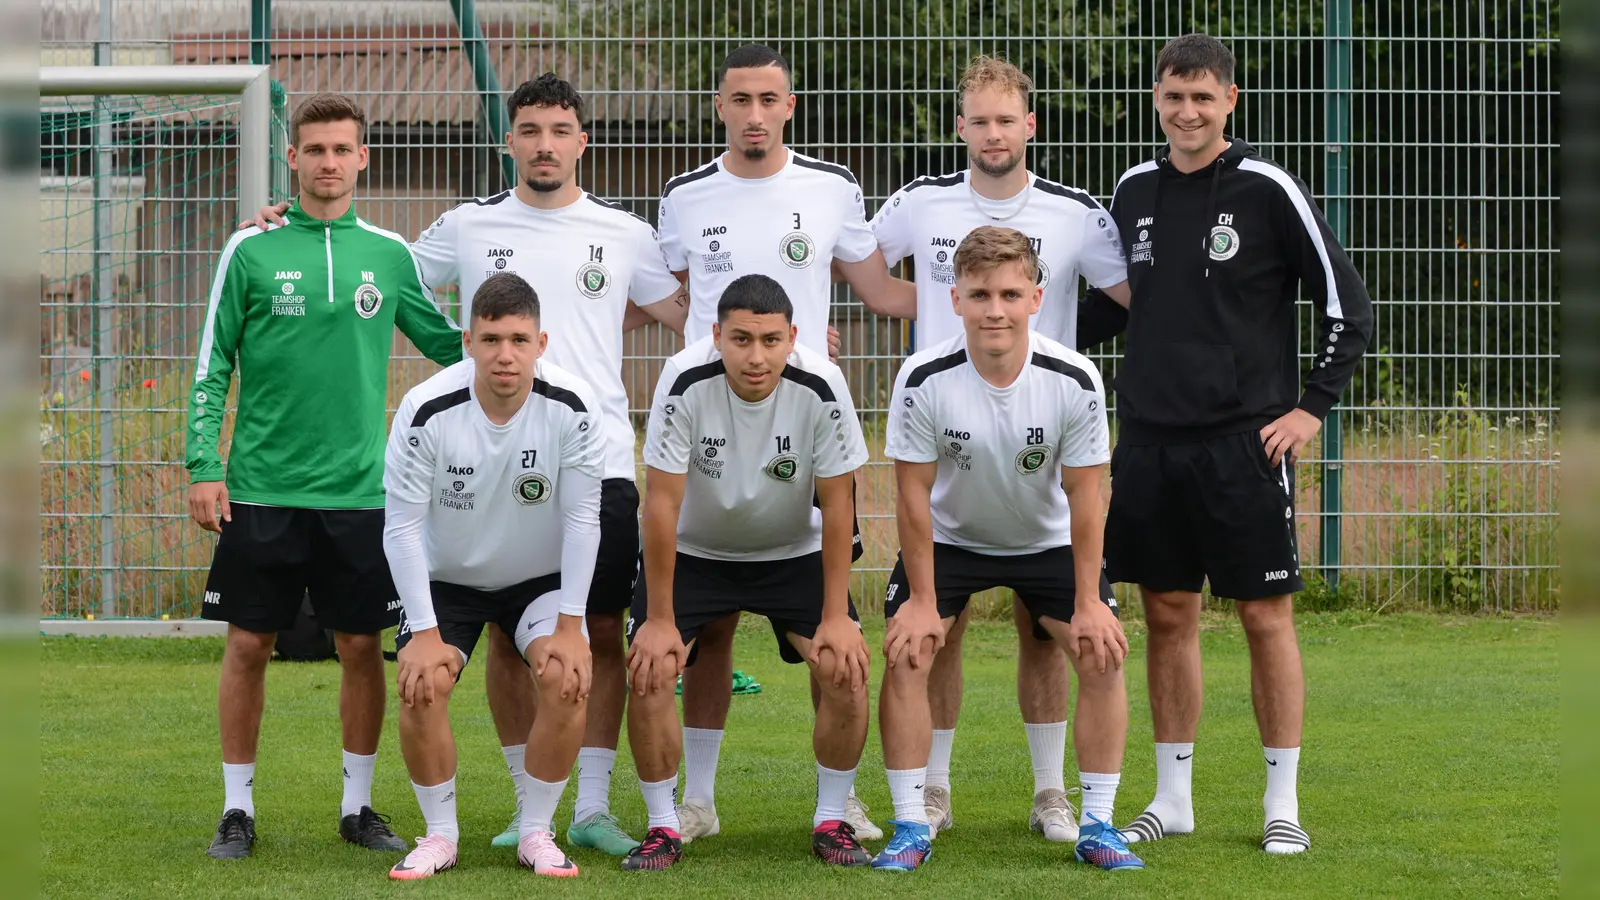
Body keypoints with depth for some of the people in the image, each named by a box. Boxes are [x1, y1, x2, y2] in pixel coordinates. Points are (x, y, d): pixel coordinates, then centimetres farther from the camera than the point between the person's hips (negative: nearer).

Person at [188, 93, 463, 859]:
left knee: (361, 646, 5)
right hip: (262, 488, -2)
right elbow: (212, 366, 2)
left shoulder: (390, 255, 6)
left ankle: (358, 804, 17)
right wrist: (203, 466, -5)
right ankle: (238, 809, 12)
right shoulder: (251, 252, 0)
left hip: (358, 489, 2)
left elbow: (449, 345, 15)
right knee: (249, 645, 1)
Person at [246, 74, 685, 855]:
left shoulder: (624, 234, 6)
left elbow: (694, 317, 16)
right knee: (507, 636, 4)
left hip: (599, 465, 0)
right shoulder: (468, 227, 6)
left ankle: (593, 806, 8)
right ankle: (530, 803, 16)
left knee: (602, 634, 0)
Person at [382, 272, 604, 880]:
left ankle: (537, 834, -5)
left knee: (568, 680, -23)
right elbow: (402, 527, -19)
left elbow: (582, 521, -17)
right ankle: (440, 836, -1)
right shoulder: (427, 410, -26)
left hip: (541, 577, 0)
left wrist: (570, 628, -18)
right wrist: (426, 633, -20)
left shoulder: (573, 408, -23)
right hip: (446, 578, 0)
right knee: (421, 686, -22)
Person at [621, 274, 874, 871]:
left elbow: (836, 504, -15)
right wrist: (660, 620, -20)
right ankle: (663, 828, 1)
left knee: (846, 670, -15)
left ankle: (831, 822, 4)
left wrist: (836, 616, -15)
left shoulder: (821, 388, -24)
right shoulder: (685, 383, -27)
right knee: (648, 671, -17)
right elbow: (662, 503, -22)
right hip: (694, 551, -1)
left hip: (795, 552, 1)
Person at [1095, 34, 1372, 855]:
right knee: (1168, 616, 8)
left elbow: (1348, 308, -3)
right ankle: (1173, 799, 16)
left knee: (1266, 615, -1)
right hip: (1149, 441, 4)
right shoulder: (1135, 192, 9)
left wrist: (1312, 407, -6)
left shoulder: (1268, 191, -6)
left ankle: (1283, 803, 6)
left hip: (1244, 440, -4)